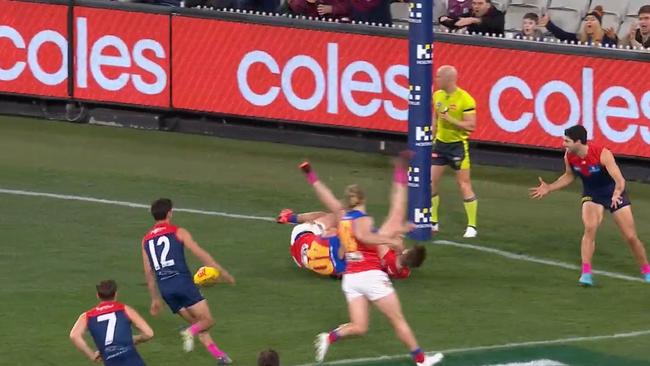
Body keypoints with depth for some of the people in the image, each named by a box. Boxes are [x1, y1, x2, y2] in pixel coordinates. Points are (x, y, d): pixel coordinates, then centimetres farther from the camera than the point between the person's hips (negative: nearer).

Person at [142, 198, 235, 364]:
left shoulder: (146, 240, 16)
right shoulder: (178, 232, 2)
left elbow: (148, 273, 18)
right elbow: (201, 254, -3)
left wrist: (155, 299, 24)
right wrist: (223, 273, 1)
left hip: (165, 289, 5)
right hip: (183, 283, -5)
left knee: (197, 324, 17)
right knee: (207, 321, 0)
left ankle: (219, 356, 13)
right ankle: (190, 332, -29)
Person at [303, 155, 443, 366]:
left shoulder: (341, 216, 9)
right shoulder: (363, 220, -9)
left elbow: (326, 197, 19)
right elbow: (361, 235, -31)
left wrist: (310, 175, 30)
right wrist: (389, 240, -34)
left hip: (350, 278, 6)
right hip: (371, 275, -6)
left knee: (359, 327, 3)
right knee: (398, 320, 5)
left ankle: (330, 337, -23)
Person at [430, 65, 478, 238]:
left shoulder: (465, 99, -17)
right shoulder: (437, 96, 4)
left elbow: (471, 126, -18)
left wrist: (450, 119, -26)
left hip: (458, 145, -7)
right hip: (440, 143, 7)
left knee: (464, 185, -4)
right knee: (430, 181, 4)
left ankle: (472, 226, 3)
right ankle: (433, 222, 17)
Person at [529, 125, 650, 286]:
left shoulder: (602, 154, -31)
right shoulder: (569, 157, -14)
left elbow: (619, 180, -36)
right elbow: (569, 176, 8)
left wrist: (616, 194, -56)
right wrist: (549, 188, 0)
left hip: (614, 194, -3)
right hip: (591, 195, 3)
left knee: (631, 237, 1)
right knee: (590, 228, -24)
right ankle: (586, 273, -22)